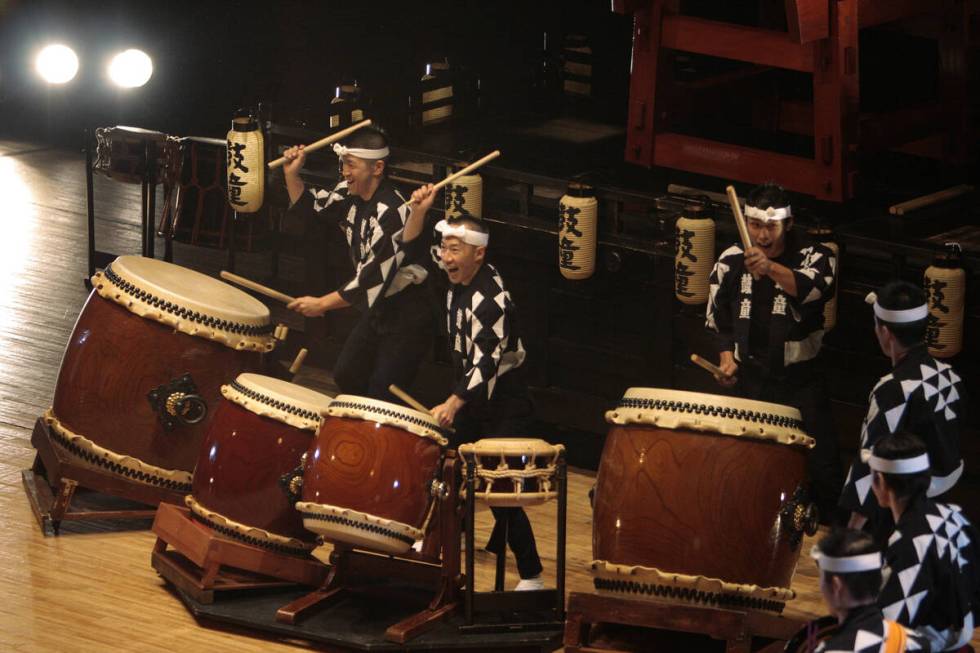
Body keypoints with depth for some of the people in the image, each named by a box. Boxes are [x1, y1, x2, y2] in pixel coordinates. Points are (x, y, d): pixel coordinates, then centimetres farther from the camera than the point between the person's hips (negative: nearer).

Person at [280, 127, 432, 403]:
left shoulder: (391, 212, -28)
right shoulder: (352, 194, -2)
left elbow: (374, 277, -29)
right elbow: (309, 205, 16)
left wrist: (322, 304, -24)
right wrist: (292, 173, -3)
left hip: (409, 312, -9)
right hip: (379, 306, 9)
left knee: (383, 396, -8)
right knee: (346, 376, 15)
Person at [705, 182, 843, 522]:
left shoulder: (813, 256, -10)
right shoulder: (731, 261, 1)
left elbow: (810, 288, -34)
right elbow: (718, 317, 14)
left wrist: (770, 268, -51)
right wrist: (727, 357, -1)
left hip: (799, 379, -3)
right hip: (749, 378, 3)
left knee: (822, 465, -5)